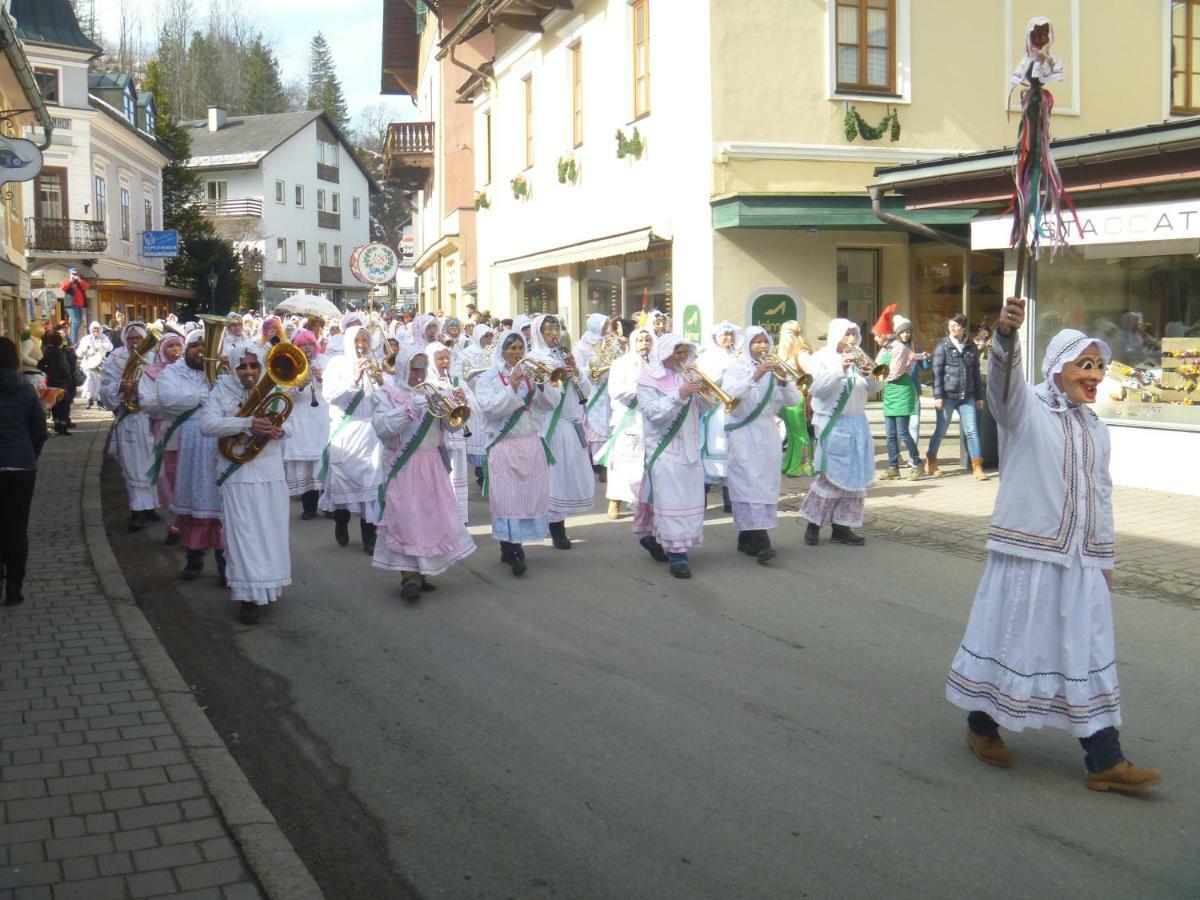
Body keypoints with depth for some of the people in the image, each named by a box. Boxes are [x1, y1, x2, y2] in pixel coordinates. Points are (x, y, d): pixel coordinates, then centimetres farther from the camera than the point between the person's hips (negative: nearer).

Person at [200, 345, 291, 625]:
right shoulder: (221, 392, -3)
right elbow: (207, 424, -16)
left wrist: (278, 430, -17)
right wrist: (247, 424, -28)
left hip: (271, 472, 3)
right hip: (238, 474, -3)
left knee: (271, 532, 9)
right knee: (243, 534, -4)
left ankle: (267, 586, 25)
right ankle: (249, 596, 2)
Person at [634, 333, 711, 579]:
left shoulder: (685, 375, 12)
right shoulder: (648, 379, -6)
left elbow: (698, 409, 13)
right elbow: (655, 413, -17)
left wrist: (704, 393, -6)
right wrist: (679, 395, -27)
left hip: (689, 447, 7)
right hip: (664, 449, -7)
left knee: (691, 498, 9)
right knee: (671, 500, -10)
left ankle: (652, 537, 27)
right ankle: (677, 556, -9)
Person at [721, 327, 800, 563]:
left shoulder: (773, 368, 14)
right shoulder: (736, 367, 1)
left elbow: (793, 400, 5)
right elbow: (729, 394, -18)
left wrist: (782, 381, -14)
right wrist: (754, 377, -27)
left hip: (768, 434, 5)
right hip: (743, 434, -5)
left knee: (766, 483, 4)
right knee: (750, 482, -15)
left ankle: (746, 539, 13)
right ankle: (760, 542, -21)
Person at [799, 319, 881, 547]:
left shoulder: (857, 359, 11)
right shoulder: (821, 358, -5)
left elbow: (874, 387, 6)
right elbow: (816, 389, -18)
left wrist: (868, 374, -14)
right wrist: (840, 369, -27)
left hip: (857, 423, 6)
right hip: (832, 425, -6)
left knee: (855, 477, 5)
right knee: (832, 476, -6)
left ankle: (842, 526, 12)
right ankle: (813, 522, 8)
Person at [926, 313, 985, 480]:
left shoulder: (971, 347, 9)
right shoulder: (943, 345, -1)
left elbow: (976, 373, 14)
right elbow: (937, 371, -5)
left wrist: (979, 396, 12)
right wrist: (938, 396, -11)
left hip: (967, 396, 3)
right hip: (947, 395, -3)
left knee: (972, 431, -3)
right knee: (941, 431, 8)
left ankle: (977, 468, -3)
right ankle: (930, 462, 26)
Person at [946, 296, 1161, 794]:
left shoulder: (1096, 428, 13)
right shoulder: (1025, 407, -7)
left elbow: (1101, 493, 18)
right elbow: (1003, 379, -29)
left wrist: (1105, 557, 17)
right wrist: (1006, 333, -50)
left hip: (1081, 561, 6)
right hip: (1027, 552, -6)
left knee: (1088, 654, 7)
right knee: (1009, 637, 5)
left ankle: (1105, 762, 12)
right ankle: (981, 725, 26)